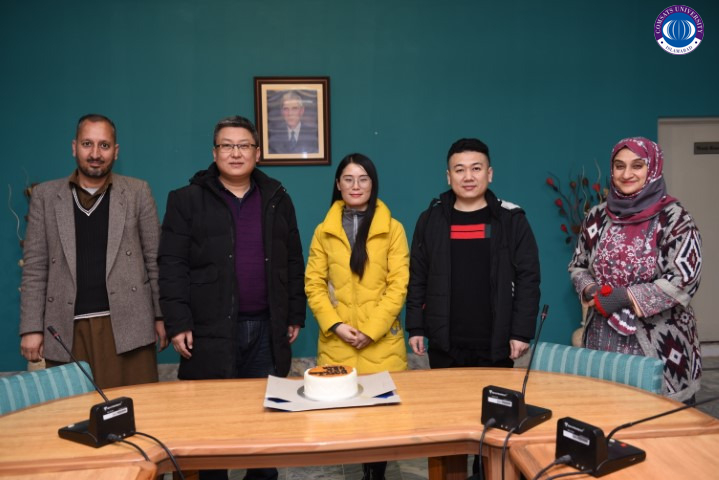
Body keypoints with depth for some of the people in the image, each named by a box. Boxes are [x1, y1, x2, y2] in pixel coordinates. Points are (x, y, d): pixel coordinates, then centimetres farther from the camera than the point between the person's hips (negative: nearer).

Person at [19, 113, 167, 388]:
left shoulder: (137, 192, 5)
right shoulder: (45, 195, 8)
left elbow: (155, 260, 5)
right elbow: (35, 268, 6)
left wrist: (161, 315, 2)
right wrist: (32, 327, 1)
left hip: (127, 324, -1)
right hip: (67, 330, 1)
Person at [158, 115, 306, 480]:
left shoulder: (277, 199, 9)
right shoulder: (187, 200, 0)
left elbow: (293, 262, 11)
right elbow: (172, 266, -4)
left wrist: (295, 315, 8)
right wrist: (177, 323, -10)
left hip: (267, 329, 3)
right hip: (211, 330, -2)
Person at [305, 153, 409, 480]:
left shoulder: (392, 229, 0)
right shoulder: (324, 231, 6)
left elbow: (398, 286, -4)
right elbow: (313, 285, 3)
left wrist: (370, 330, -12)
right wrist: (335, 325, -10)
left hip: (381, 341, -1)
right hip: (336, 342, 2)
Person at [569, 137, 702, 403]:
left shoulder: (673, 217, -8)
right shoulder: (597, 217, 5)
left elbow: (684, 280, -14)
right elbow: (578, 266, 13)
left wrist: (624, 297, -18)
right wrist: (589, 290, -8)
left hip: (658, 343, -4)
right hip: (603, 337, 4)